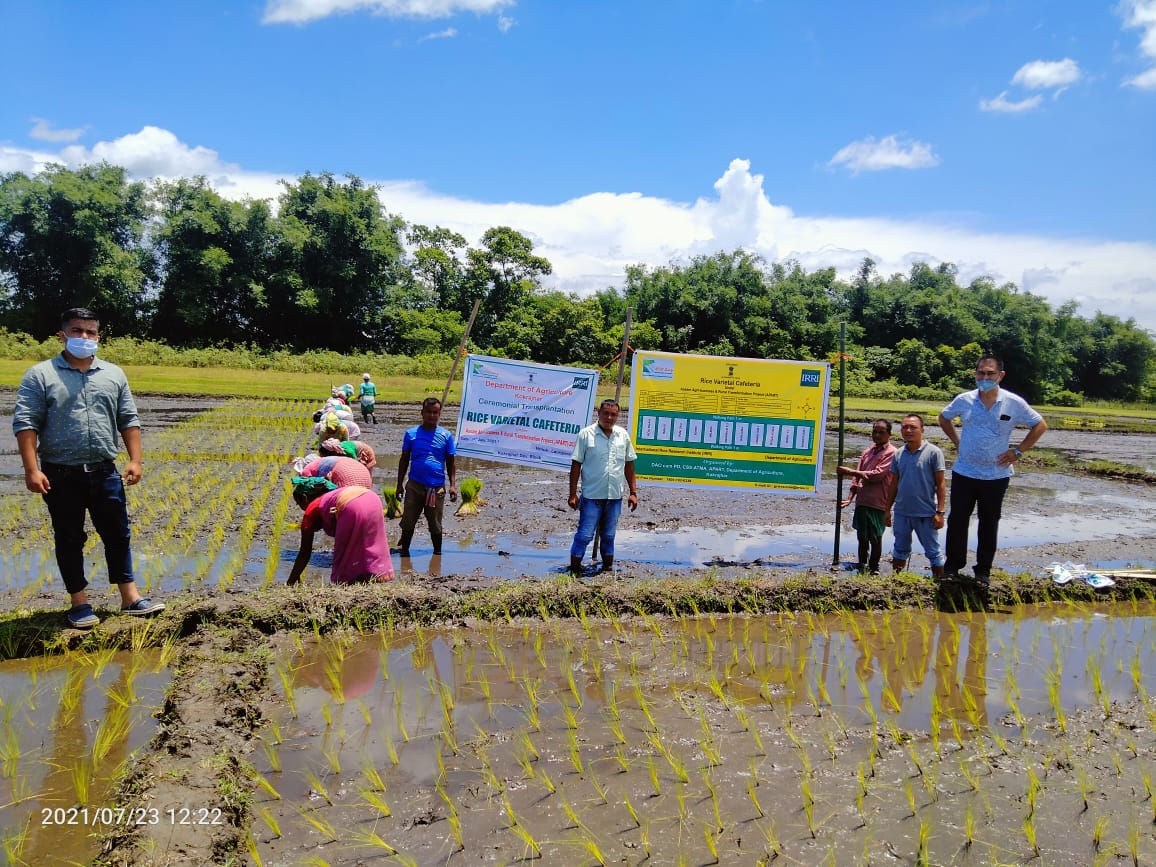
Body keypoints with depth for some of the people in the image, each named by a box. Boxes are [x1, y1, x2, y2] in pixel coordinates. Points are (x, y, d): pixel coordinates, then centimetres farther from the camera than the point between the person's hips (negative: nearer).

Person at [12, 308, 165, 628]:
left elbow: (129, 420, 11)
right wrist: (32, 470, -15)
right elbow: (25, 424, -7)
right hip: (61, 475, -3)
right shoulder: (40, 375, -2)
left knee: (118, 535, 8)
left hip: (104, 472, 3)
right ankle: (79, 603, 18)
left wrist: (135, 460, 1)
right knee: (69, 539, 7)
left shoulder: (113, 374, 9)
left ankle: (130, 597, 16)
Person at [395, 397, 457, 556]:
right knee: (408, 522, 4)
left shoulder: (446, 435, 4)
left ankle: (437, 553, 22)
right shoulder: (411, 433, 4)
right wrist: (400, 484, 5)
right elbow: (404, 460, 9)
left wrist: (453, 485, -1)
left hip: (437, 487, 0)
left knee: (435, 525, 8)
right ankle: (404, 550, 19)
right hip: (415, 485, 0)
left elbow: (450, 463, 7)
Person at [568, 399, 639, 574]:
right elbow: (576, 464, -5)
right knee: (584, 535, -2)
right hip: (592, 495, -4)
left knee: (608, 535, 15)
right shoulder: (586, 434, -6)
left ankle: (608, 569, 26)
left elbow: (629, 465, 13)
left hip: (615, 496, 4)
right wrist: (573, 494, -7)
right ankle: (574, 570, 6)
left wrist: (633, 492, 10)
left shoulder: (623, 435, 6)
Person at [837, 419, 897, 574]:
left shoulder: (891, 453, -5)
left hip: (878, 503, -6)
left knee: (875, 537, 0)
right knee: (862, 536, 14)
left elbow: (877, 475, -15)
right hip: (862, 501, 6)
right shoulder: (868, 451, 16)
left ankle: (873, 568, 11)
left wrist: (849, 471, -11)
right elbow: (857, 476, 15)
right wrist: (850, 497, 5)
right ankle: (862, 567, 26)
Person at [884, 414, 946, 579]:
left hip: (926, 513, -4)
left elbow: (940, 484, -8)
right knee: (900, 550, 16)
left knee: (933, 551, 7)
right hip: (901, 512, 5)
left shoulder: (933, 452, -8)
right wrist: (888, 509, 12)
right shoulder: (899, 454, 5)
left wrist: (939, 512, -12)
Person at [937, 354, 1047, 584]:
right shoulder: (964, 400, -2)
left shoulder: (1014, 403, -7)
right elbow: (944, 418, 17)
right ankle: (953, 565, 16)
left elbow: (1040, 425, 5)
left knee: (989, 524, 10)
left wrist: (1018, 451, -2)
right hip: (963, 472, 1)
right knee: (957, 520, 3)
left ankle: (983, 570, 22)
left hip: (996, 475, -1)